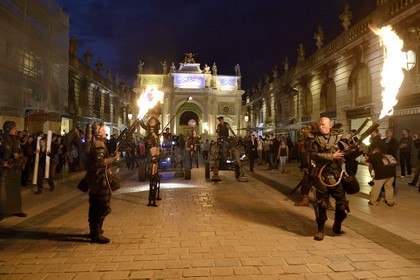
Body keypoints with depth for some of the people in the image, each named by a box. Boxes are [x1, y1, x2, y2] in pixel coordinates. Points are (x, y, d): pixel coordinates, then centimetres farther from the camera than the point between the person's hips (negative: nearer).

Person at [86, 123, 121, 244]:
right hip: (100, 179, -10)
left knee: (95, 206, 18)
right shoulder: (99, 144, -17)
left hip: (93, 178, 10)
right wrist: (114, 158, -21)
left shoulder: (92, 143, 14)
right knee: (104, 207, -6)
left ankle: (94, 230, 30)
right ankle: (96, 234, -4)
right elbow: (100, 162, -27)